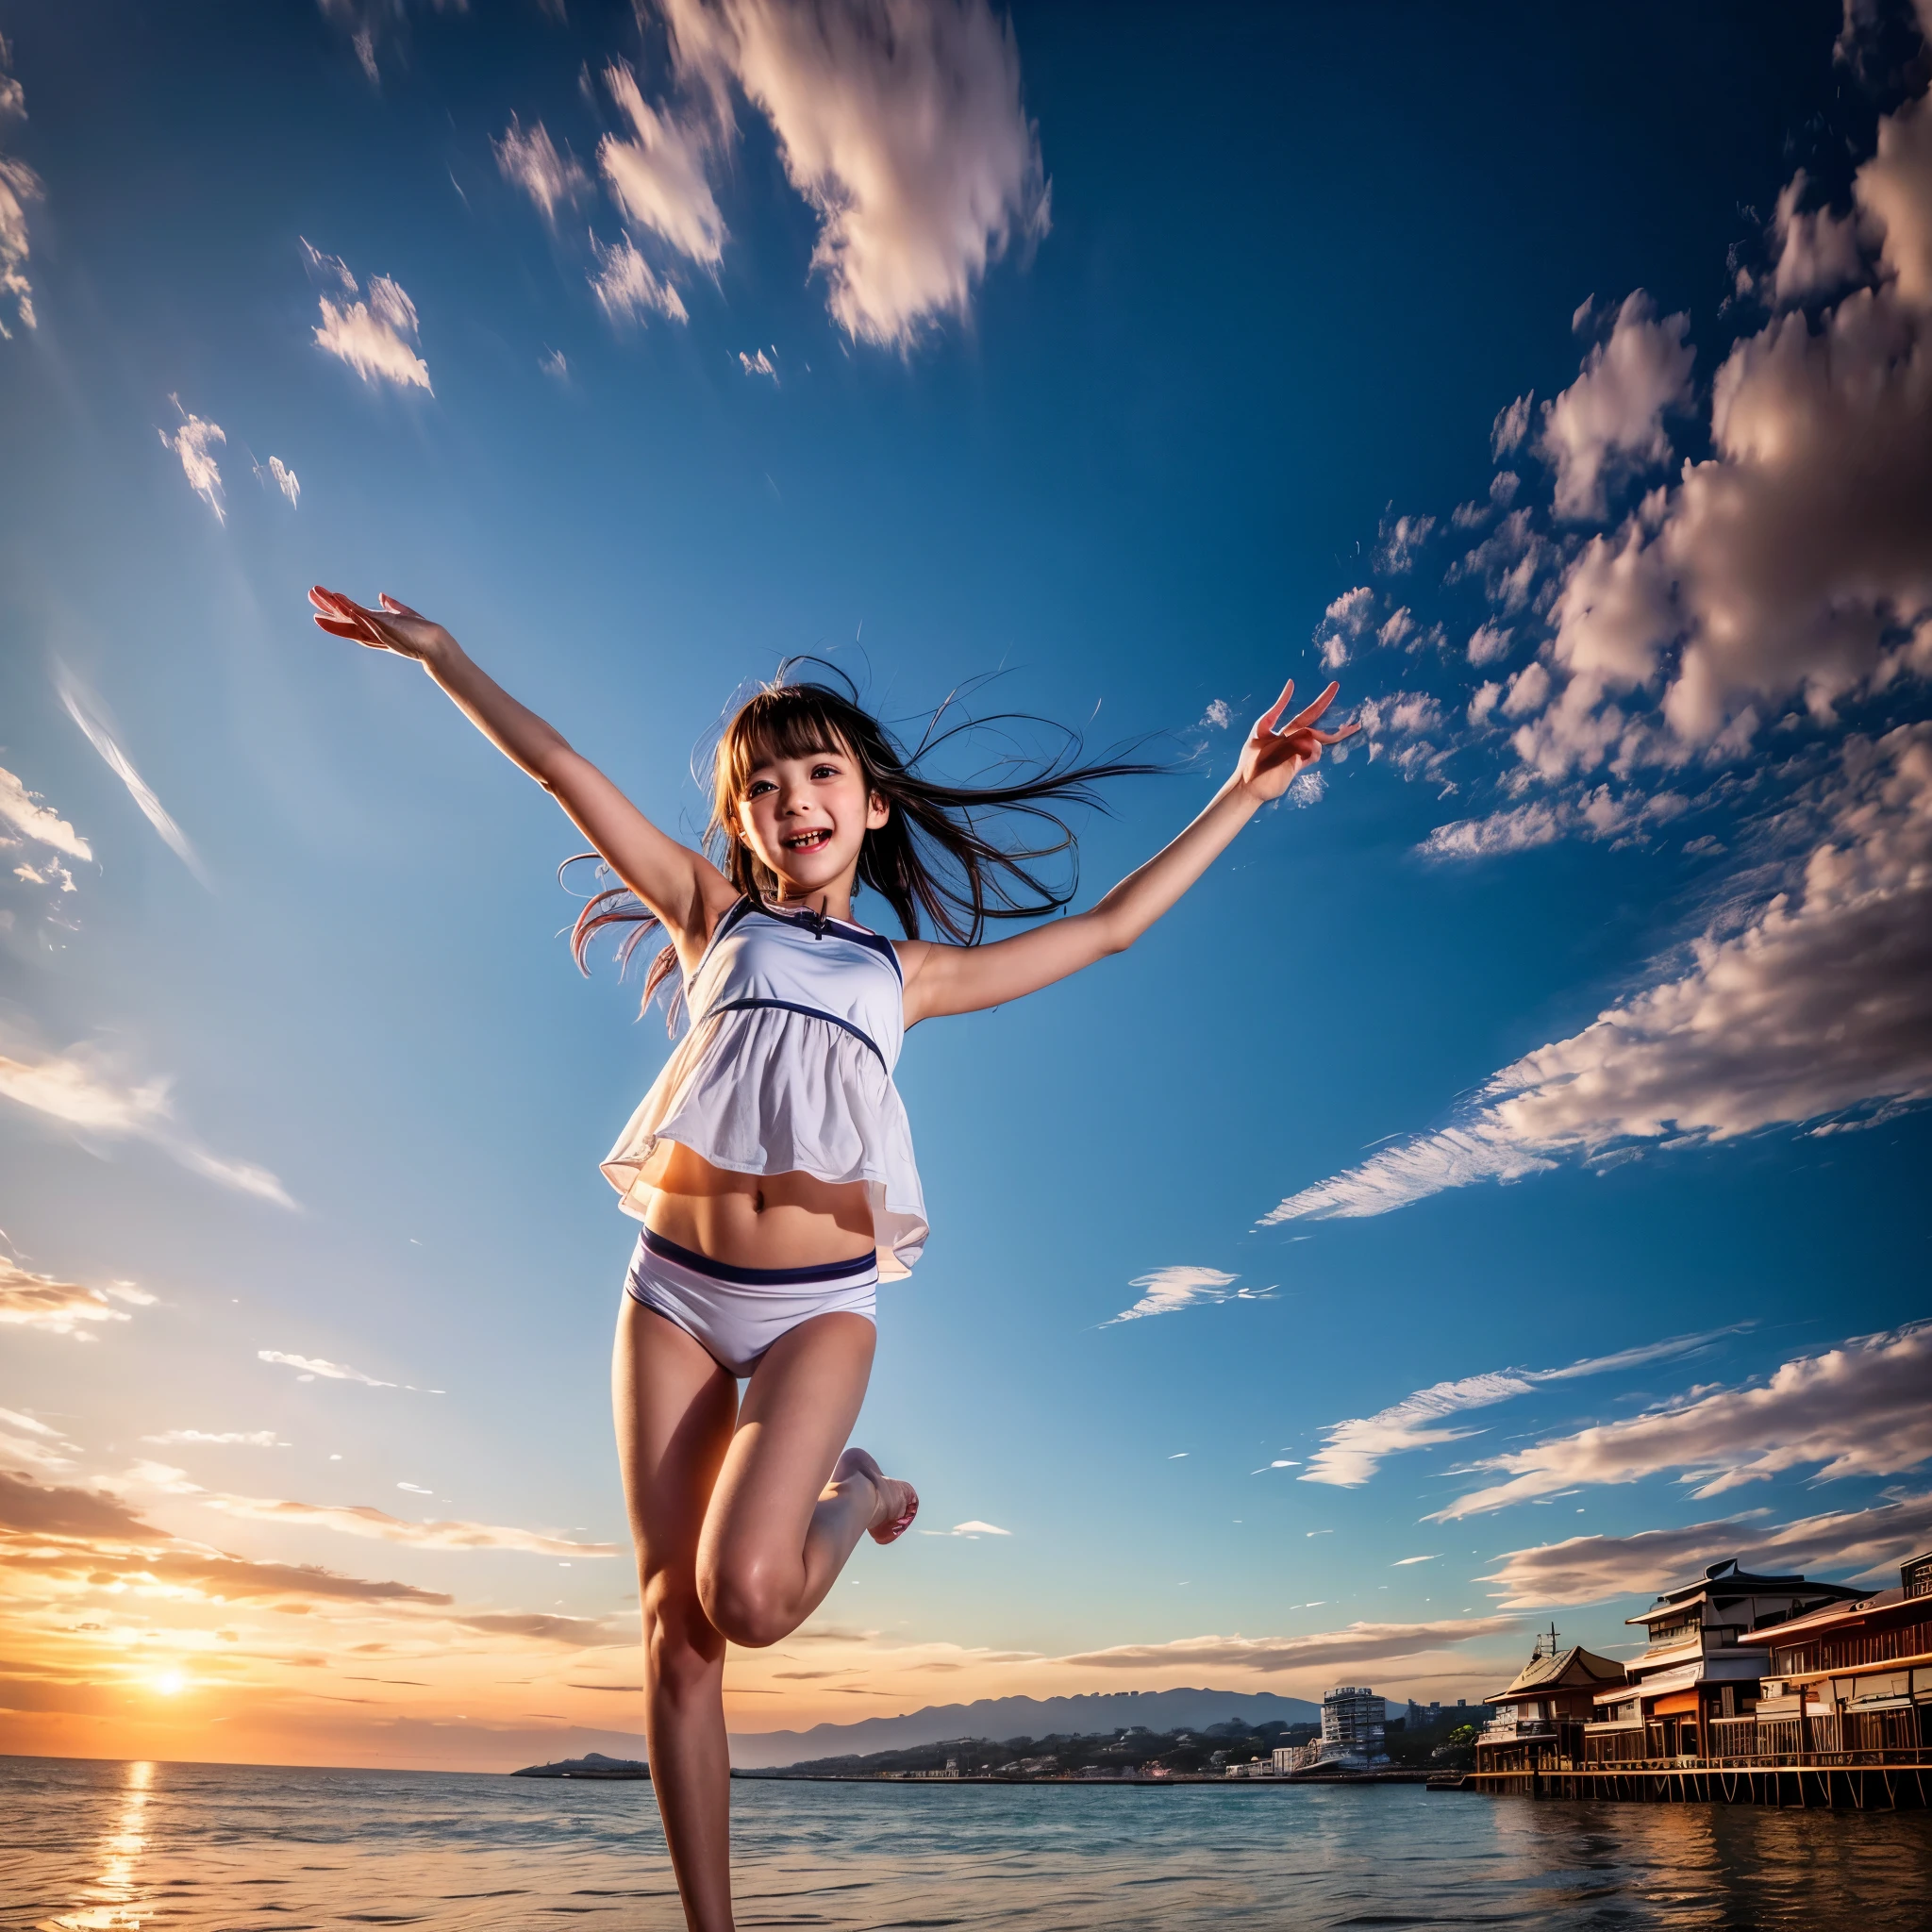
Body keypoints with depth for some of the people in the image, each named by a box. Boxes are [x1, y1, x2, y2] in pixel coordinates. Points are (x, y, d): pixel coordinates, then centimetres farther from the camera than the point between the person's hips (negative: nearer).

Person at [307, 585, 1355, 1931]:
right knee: (673, 1627, 1)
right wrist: (439, 652, 7)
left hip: (819, 1304, -1)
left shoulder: (911, 975, 12)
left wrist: (1241, 794, 15)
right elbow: (563, 770, 9)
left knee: (742, 1594, -21)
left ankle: (856, 1495, 12)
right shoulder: (716, 916, 11)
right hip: (673, 1287, 2)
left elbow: (1108, 928, 14)